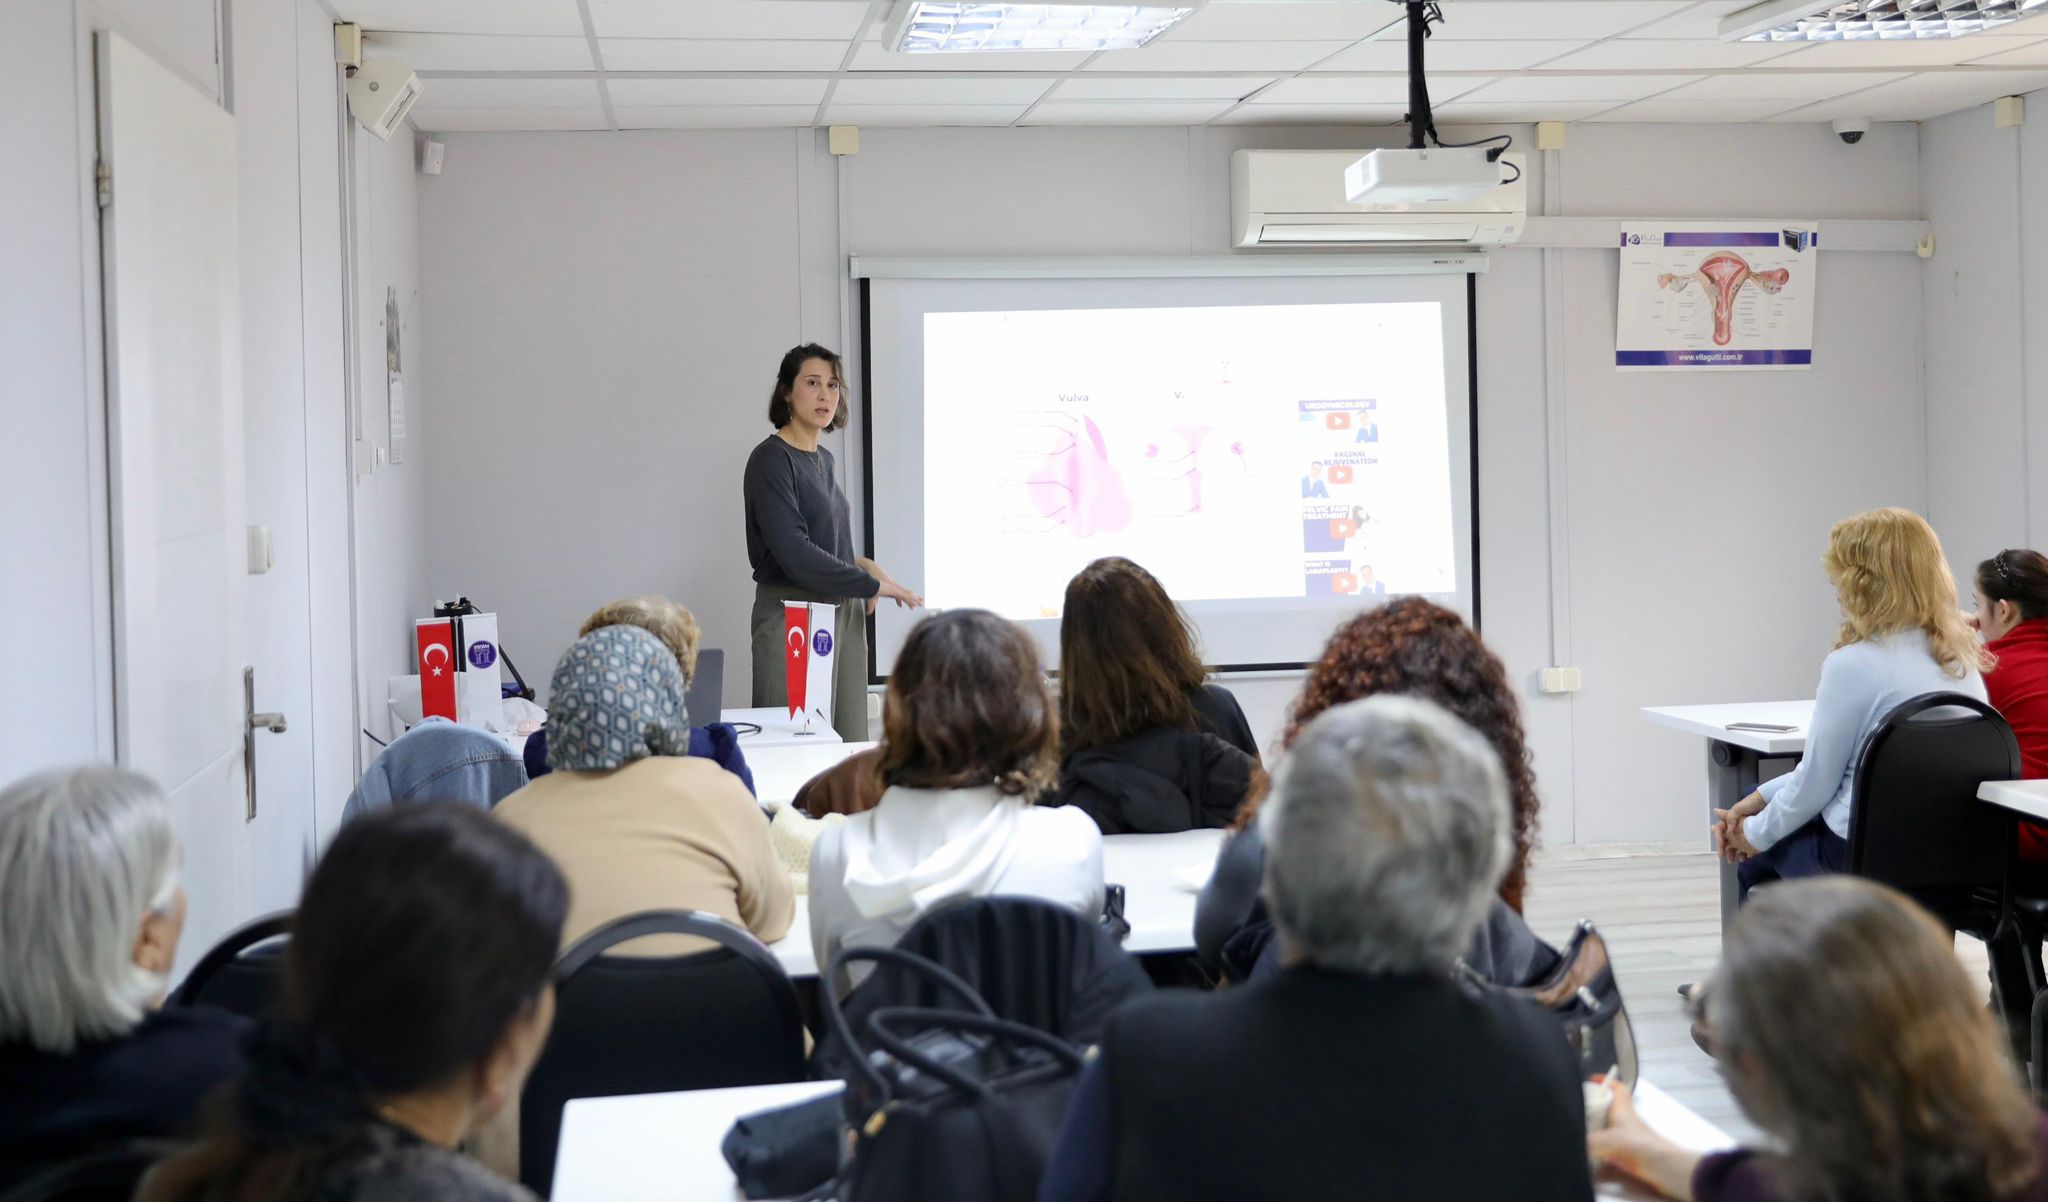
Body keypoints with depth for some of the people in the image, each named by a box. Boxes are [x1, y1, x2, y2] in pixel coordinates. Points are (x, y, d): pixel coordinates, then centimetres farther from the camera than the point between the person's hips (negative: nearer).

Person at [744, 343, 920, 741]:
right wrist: (871, 584, -13)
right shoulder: (771, 459, -9)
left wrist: (859, 564, 3)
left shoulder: (823, 459, 15)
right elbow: (793, 552, -18)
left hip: (843, 614, 8)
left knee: (849, 749, 3)